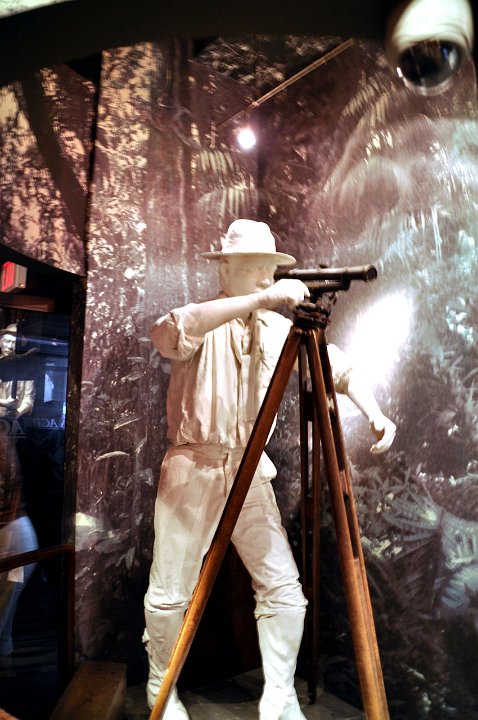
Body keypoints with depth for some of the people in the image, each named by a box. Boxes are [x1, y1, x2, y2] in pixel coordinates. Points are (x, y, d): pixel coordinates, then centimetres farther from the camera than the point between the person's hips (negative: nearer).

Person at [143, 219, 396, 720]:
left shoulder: (279, 328, 4)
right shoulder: (200, 326, -7)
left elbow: (338, 366, 3)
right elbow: (168, 331, -32)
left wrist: (373, 412, -15)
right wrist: (259, 299, -36)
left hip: (250, 473, 3)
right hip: (192, 471, -3)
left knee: (284, 588, -1)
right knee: (169, 594, 7)